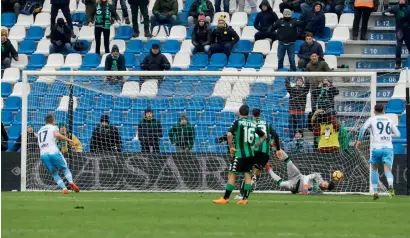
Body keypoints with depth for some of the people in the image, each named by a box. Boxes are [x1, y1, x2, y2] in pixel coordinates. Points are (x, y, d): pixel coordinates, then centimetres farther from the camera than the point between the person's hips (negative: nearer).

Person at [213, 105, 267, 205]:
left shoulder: (238, 122, -7)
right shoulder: (253, 124, 9)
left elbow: (229, 134, -21)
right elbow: (264, 136, 17)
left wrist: (231, 147, -10)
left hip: (240, 153, -5)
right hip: (251, 154, 5)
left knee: (232, 175, -2)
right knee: (247, 175, 8)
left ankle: (225, 198, -1)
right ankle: (245, 199, 3)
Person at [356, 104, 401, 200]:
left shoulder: (372, 119, 7)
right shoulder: (389, 120, 15)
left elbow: (363, 128, -10)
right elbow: (397, 134, 18)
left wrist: (359, 140, -3)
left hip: (376, 148, -1)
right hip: (388, 147, 1)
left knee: (374, 169, 20)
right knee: (387, 170, -9)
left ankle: (375, 192, 16)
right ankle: (390, 185, -40)